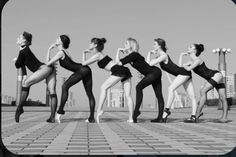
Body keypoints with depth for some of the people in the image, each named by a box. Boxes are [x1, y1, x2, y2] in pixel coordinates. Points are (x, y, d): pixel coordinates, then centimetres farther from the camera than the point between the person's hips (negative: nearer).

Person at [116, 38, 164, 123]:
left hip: (154, 72, -10)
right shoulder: (131, 55, 12)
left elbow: (119, 63, -19)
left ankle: (136, 111, -18)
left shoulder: (133, 54, -16)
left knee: (139, 87, -18)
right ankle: (160, 117, 4)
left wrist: (118, 51, -9)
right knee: (159, 95, 5)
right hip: (155, 72, 10)